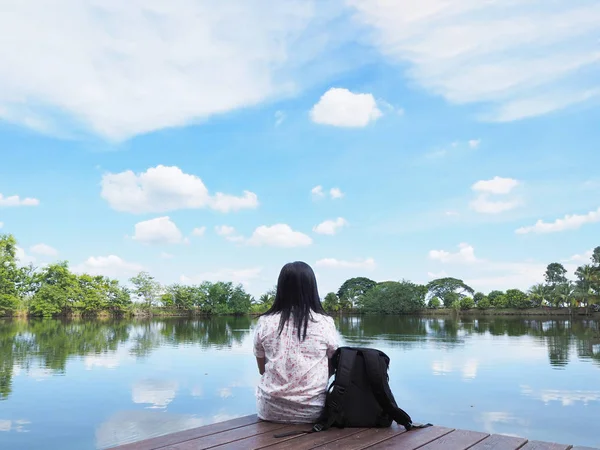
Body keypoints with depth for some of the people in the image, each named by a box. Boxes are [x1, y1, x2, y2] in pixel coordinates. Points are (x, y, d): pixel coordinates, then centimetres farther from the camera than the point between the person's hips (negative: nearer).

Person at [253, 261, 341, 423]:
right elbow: (331, 369, 4)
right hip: (311, 411, 0)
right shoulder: (325, 323, -9)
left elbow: (262, 369, 5)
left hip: (270, 410, 1)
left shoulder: (264, 322, -6)